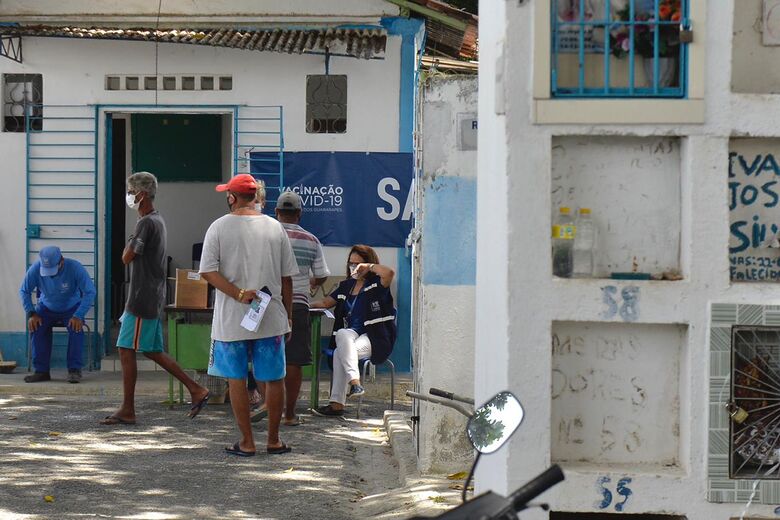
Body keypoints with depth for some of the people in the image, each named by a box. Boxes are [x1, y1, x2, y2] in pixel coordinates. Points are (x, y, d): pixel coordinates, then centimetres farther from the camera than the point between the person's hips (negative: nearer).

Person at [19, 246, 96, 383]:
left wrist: (78, 316, -33)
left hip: (71, 308, -2)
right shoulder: (35, 269, -22)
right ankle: (41, 371, -19)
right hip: (46, 308, 2)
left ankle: (74, 370, -23)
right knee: (37, 327, -26)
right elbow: (24, 291, -8)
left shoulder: (75, 268, -28)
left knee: (76, 328, -31)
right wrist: (31, 314, -20)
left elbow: (90, 293, -24)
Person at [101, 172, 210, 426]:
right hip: (152, 299, 10)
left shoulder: (146, 223, -16)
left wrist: (130, 240, -1)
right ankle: (196, 390, 12)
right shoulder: (158, 221, 17)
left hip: (142, 299, -10)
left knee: (126, 350, -5)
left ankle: (127, 410, -1)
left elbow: (127, 258, -19)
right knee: (153, 351, 14)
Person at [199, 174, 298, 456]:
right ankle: (274, 440, 15)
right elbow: (286, 277, 6)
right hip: (271, 318, 2)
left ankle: (247, 442, 7)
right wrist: (288, 314, 13)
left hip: (230, 319, -2)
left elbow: (207, 271, -12)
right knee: (274, 379, 10)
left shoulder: (219, 227, -3)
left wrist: (239, 294, -14)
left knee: (236, 379, 6)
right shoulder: (274, 227, 3)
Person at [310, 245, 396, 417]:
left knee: (340, 353, -27)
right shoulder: (346, 286, 20)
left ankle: (337, 404, -29)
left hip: (376, 339, -5)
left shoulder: (376, 284, 0)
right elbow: (325, 303, 23)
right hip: (353, 334, 5)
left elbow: (389, 273, -23)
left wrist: (369, 266, -10)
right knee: (342, 334, -30)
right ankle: (354, 382, -40)